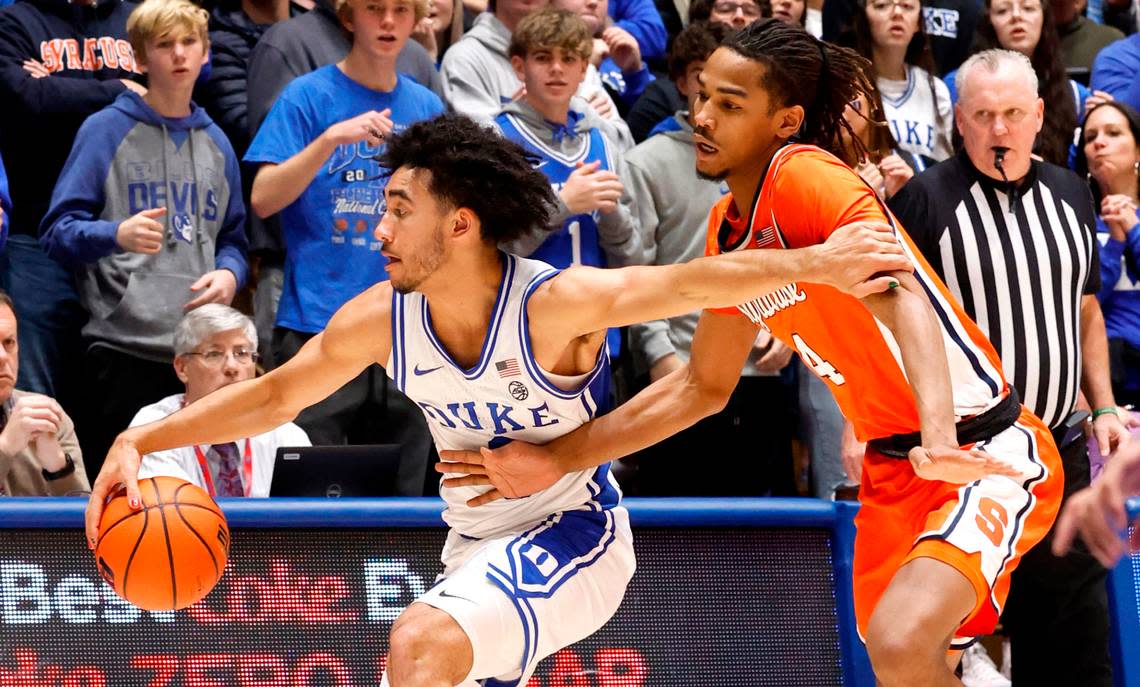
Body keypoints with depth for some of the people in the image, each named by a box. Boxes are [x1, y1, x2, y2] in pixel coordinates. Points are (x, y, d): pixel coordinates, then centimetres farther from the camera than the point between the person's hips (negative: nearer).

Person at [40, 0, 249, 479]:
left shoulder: (216, 143, 16)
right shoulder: (106, 130, 0)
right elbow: (58, 231, -5)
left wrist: (229, 273, -2)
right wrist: (118, 235, -25)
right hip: (123, 345, -4)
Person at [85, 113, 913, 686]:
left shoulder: (556, 305, -26)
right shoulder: (378, 320, -9)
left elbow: (689, 283, -35)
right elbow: (271, 397, 2)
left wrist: (813, 264, -49)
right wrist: (141, 443, -5)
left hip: (571, 531, -7)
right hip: (477, 547, 7)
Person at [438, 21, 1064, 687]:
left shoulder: (808, 179, -15)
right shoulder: (727, 229, 10)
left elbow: (901, 298, -31)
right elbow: (703, 386, 20)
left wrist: (938, 439, -47)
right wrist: (555, 460, 15)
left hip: (984, 455, -9)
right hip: (891, 468, 9)